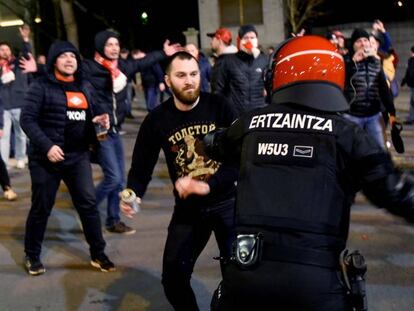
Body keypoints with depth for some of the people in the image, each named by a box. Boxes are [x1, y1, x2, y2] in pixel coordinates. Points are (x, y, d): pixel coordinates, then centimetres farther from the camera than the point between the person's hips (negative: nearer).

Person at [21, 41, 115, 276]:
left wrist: (98, 121, -2)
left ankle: (98, 254, 15)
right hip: (46, 157, -4)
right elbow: (27, 119, -12)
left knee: (89, 203, 3)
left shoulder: (83, 87, 11)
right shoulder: (41, 86, -7)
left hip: (78, 156, 5)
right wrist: (47, 145, -22)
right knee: (41, 207, 7)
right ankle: (32, 256, 24)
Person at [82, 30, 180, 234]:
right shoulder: (88, 68, -13)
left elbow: (142, 63, 21)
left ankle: (113, 221, 24)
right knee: (113, 178, -10)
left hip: (115, 131, 7)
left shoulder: (121, 66, 6)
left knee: (119, 180, 11)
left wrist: (163, 53, 30)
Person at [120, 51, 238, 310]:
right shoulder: (157, 120, -7)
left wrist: (208, 185, -27)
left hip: (226, 202, -1)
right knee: (173, 278, 4)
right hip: (187, 209, 2)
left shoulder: (219, 107, -12)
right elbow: (141, 168, -3)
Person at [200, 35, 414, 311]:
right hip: (318, 280, -2)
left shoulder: (252, 123, 9)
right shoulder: (346, 133, -1)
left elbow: (214, 145, 31)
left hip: (246, 272, 3)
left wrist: (205, 140, 52)